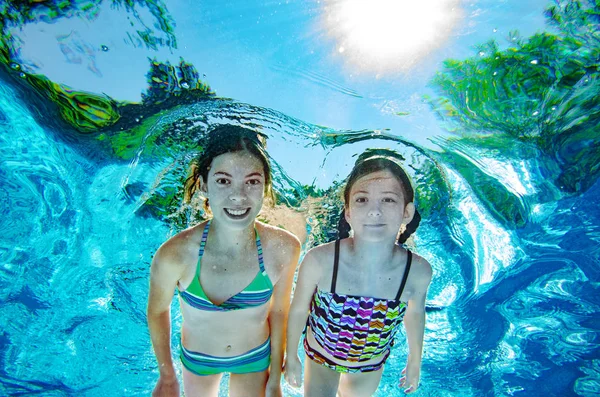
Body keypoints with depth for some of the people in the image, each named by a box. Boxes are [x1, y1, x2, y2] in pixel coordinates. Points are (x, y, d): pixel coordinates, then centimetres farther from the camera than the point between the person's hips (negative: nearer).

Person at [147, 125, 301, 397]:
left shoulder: (284, 248, -28)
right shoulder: (174, 255, -32)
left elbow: (279, 311, -12)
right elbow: (158, 311, -12)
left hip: (255, 356, 0)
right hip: (197, 359, 1)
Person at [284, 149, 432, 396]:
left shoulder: (418, 271, -29)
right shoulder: (318, 261, -36)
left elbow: (415, 313, -7)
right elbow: (298, 311, -17)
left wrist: (415, 360, 9)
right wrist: (291, 357, -1)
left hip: (372, 363, 2)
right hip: (320, 356, -2)